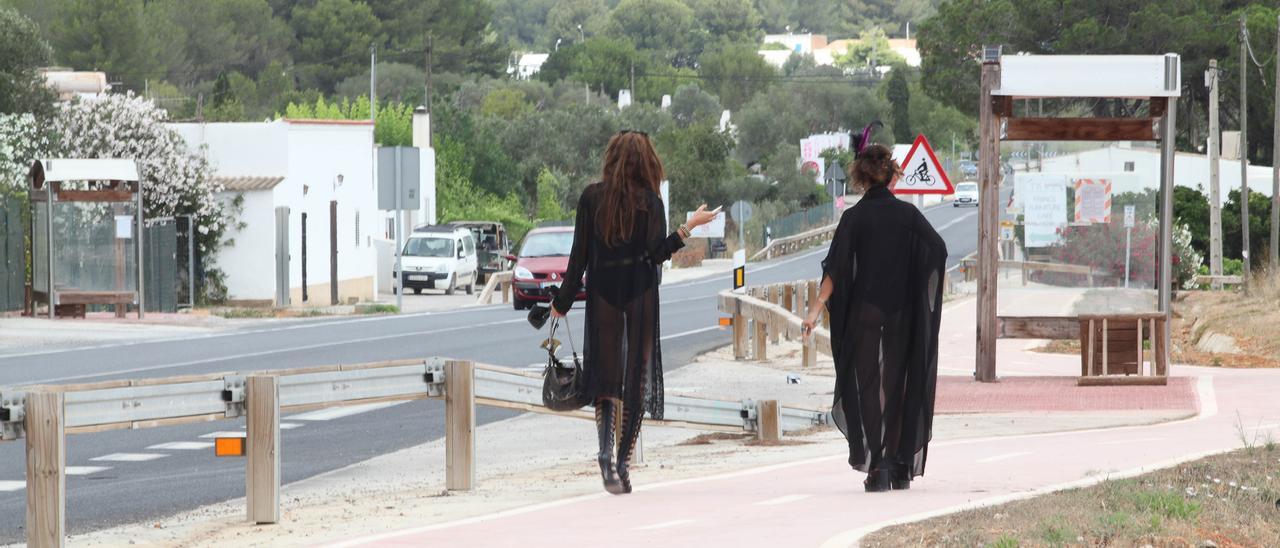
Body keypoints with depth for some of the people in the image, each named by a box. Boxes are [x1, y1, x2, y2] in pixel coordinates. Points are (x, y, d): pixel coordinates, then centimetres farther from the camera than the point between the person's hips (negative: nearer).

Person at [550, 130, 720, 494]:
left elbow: (579, 255, 1)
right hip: (641, 297, -1)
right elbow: (656, 253, -11)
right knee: (637, 378, 6)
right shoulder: (650, 201, -4)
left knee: (605, 373, 4)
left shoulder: (591, 197, 1)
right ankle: (623, 464, 3)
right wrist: (689, 227, -2)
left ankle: (606, 451, -20)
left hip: (602, 294, 1)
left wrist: (563, 301, 8)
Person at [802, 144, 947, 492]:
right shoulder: (908, 214, -1)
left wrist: (817, 308, -12)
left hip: (863, 315, -2)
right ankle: (901, 468, 13)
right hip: (902, 316, 2)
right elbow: (939, 250, -2)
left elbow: (836, 268, -12)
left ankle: (877, 467, -8)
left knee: (869, 389, 2)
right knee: (898, 387, 13)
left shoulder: (853, 218, -6)